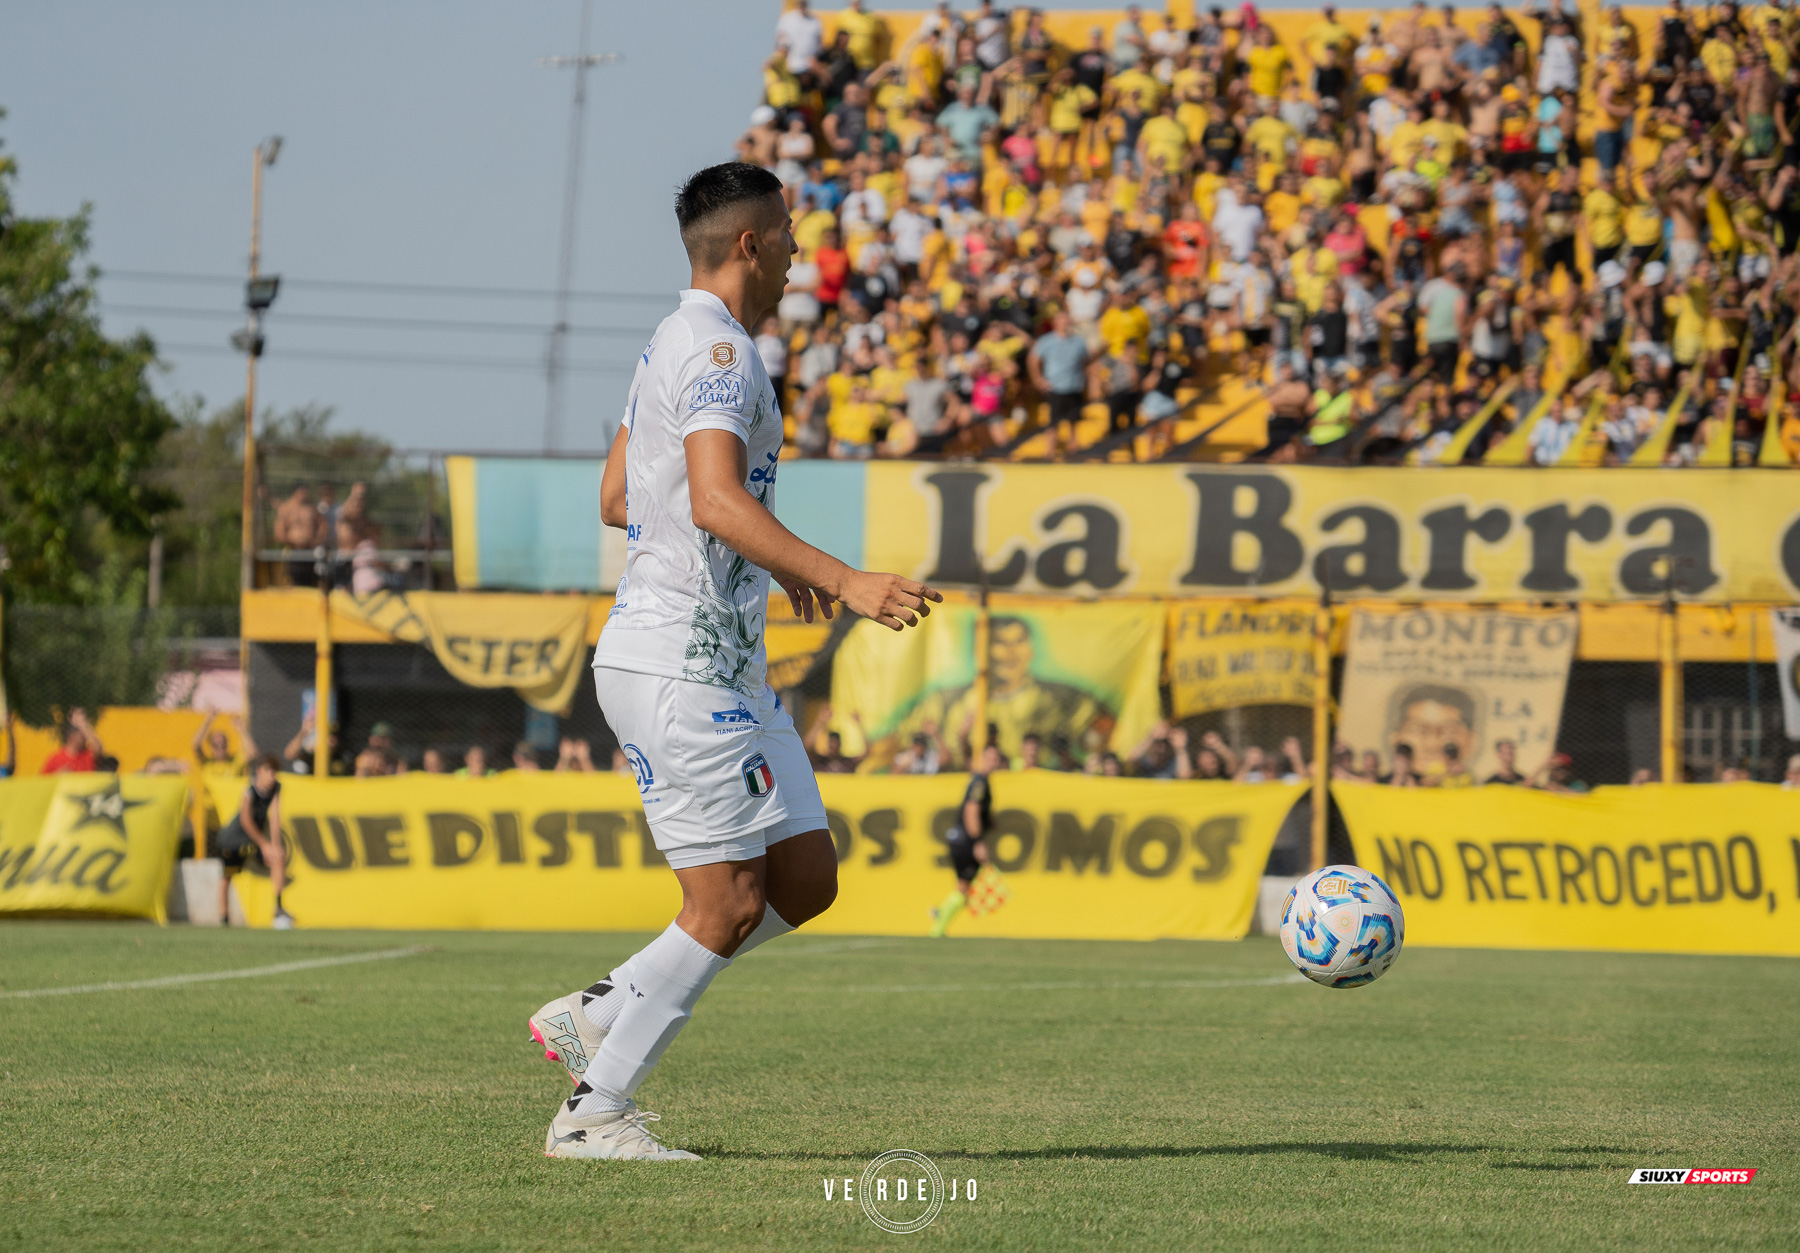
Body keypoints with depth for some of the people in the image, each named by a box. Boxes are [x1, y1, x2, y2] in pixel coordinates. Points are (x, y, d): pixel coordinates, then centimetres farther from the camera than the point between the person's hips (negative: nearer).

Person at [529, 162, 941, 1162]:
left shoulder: (673, 346, 18)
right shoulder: (718, 351, -14)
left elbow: (616, 500, 27)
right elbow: (717, 501, -28)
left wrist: (772, 567, 33)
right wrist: (844, 582, -33)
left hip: (723, 664, 10)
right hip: (682, 660, -10)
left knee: (805, 879, 9)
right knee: (728, 905, -8)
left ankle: (593, 1017, 14)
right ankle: (592, 1112, -1)